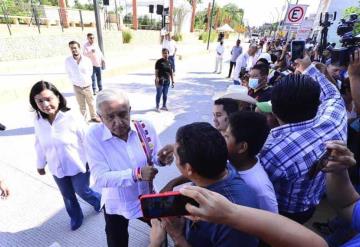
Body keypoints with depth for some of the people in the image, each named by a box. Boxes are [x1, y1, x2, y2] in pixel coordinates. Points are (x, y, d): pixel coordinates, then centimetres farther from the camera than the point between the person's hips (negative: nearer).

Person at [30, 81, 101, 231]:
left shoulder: (72, 117, -24)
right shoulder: (38, 120, -10)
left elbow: (86, 141, -16)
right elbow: (39, 144, 4)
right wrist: (41, 164, 15)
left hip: (78, 166, -4)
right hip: (56, 168, 5)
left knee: (82, 192, 14)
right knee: (67, 196, 22)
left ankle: (99, 200, 48)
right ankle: (76, 217, 49)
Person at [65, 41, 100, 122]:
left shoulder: (87, 60, -11)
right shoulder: (67, 61, -9)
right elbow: (68, 73, 7)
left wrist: (86, 79, 4)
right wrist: (74, 81, 5)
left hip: (87, 86, 0)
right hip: (77, 87, 0)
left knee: (91, 103, 13)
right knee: (81, 105, 11)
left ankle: (94, 117, 32)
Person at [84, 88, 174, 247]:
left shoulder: (145, 127, -17)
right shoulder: (94, 136, -23)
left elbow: (155, 157, -6)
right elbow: (100, 178, -26)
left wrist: (162, 159, -30)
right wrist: (137, 174, -39)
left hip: (147, 199, 3)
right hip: (117, 206, -2)